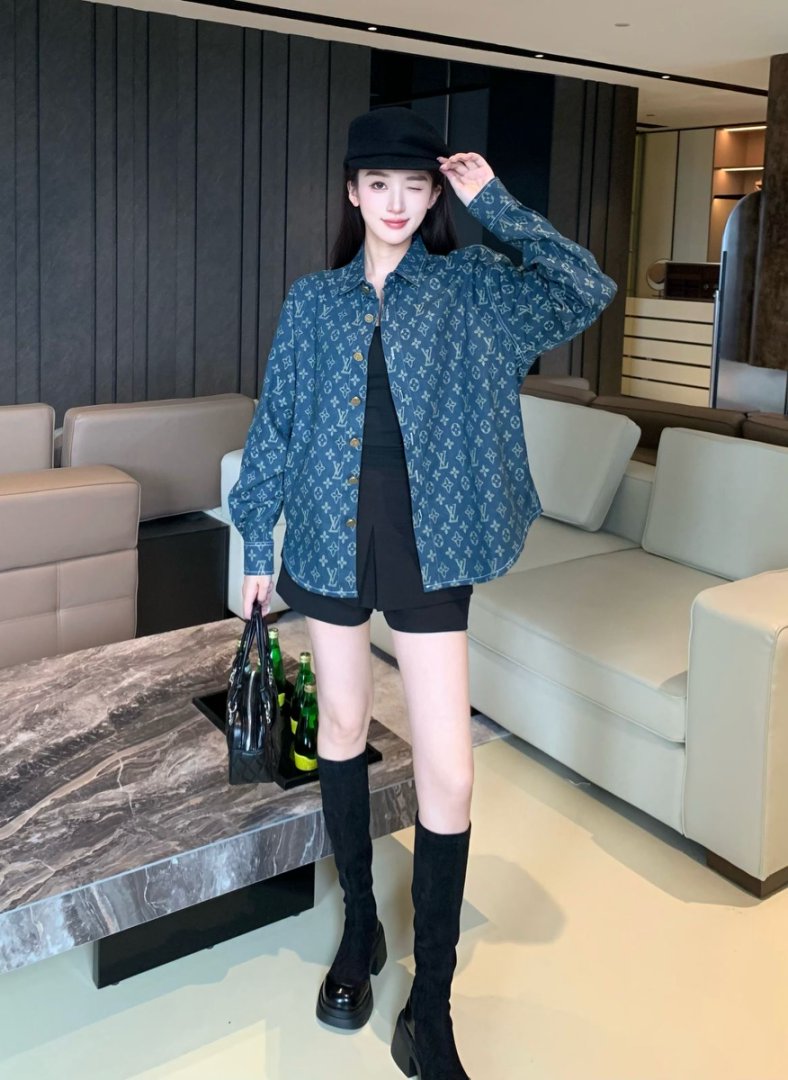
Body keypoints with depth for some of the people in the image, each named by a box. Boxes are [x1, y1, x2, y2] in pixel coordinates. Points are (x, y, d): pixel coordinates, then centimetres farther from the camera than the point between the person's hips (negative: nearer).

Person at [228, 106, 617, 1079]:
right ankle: (359, 926, 36)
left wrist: (494, 203, -9)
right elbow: (275, 425, 8)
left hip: (427, 544, -2)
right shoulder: (313, 300, 7)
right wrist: (256, 542, 6)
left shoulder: (469, 287, 3)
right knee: (343, 728, 14)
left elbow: (587, 291, -11)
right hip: (332, 536, 2)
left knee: (449, 771, -5)